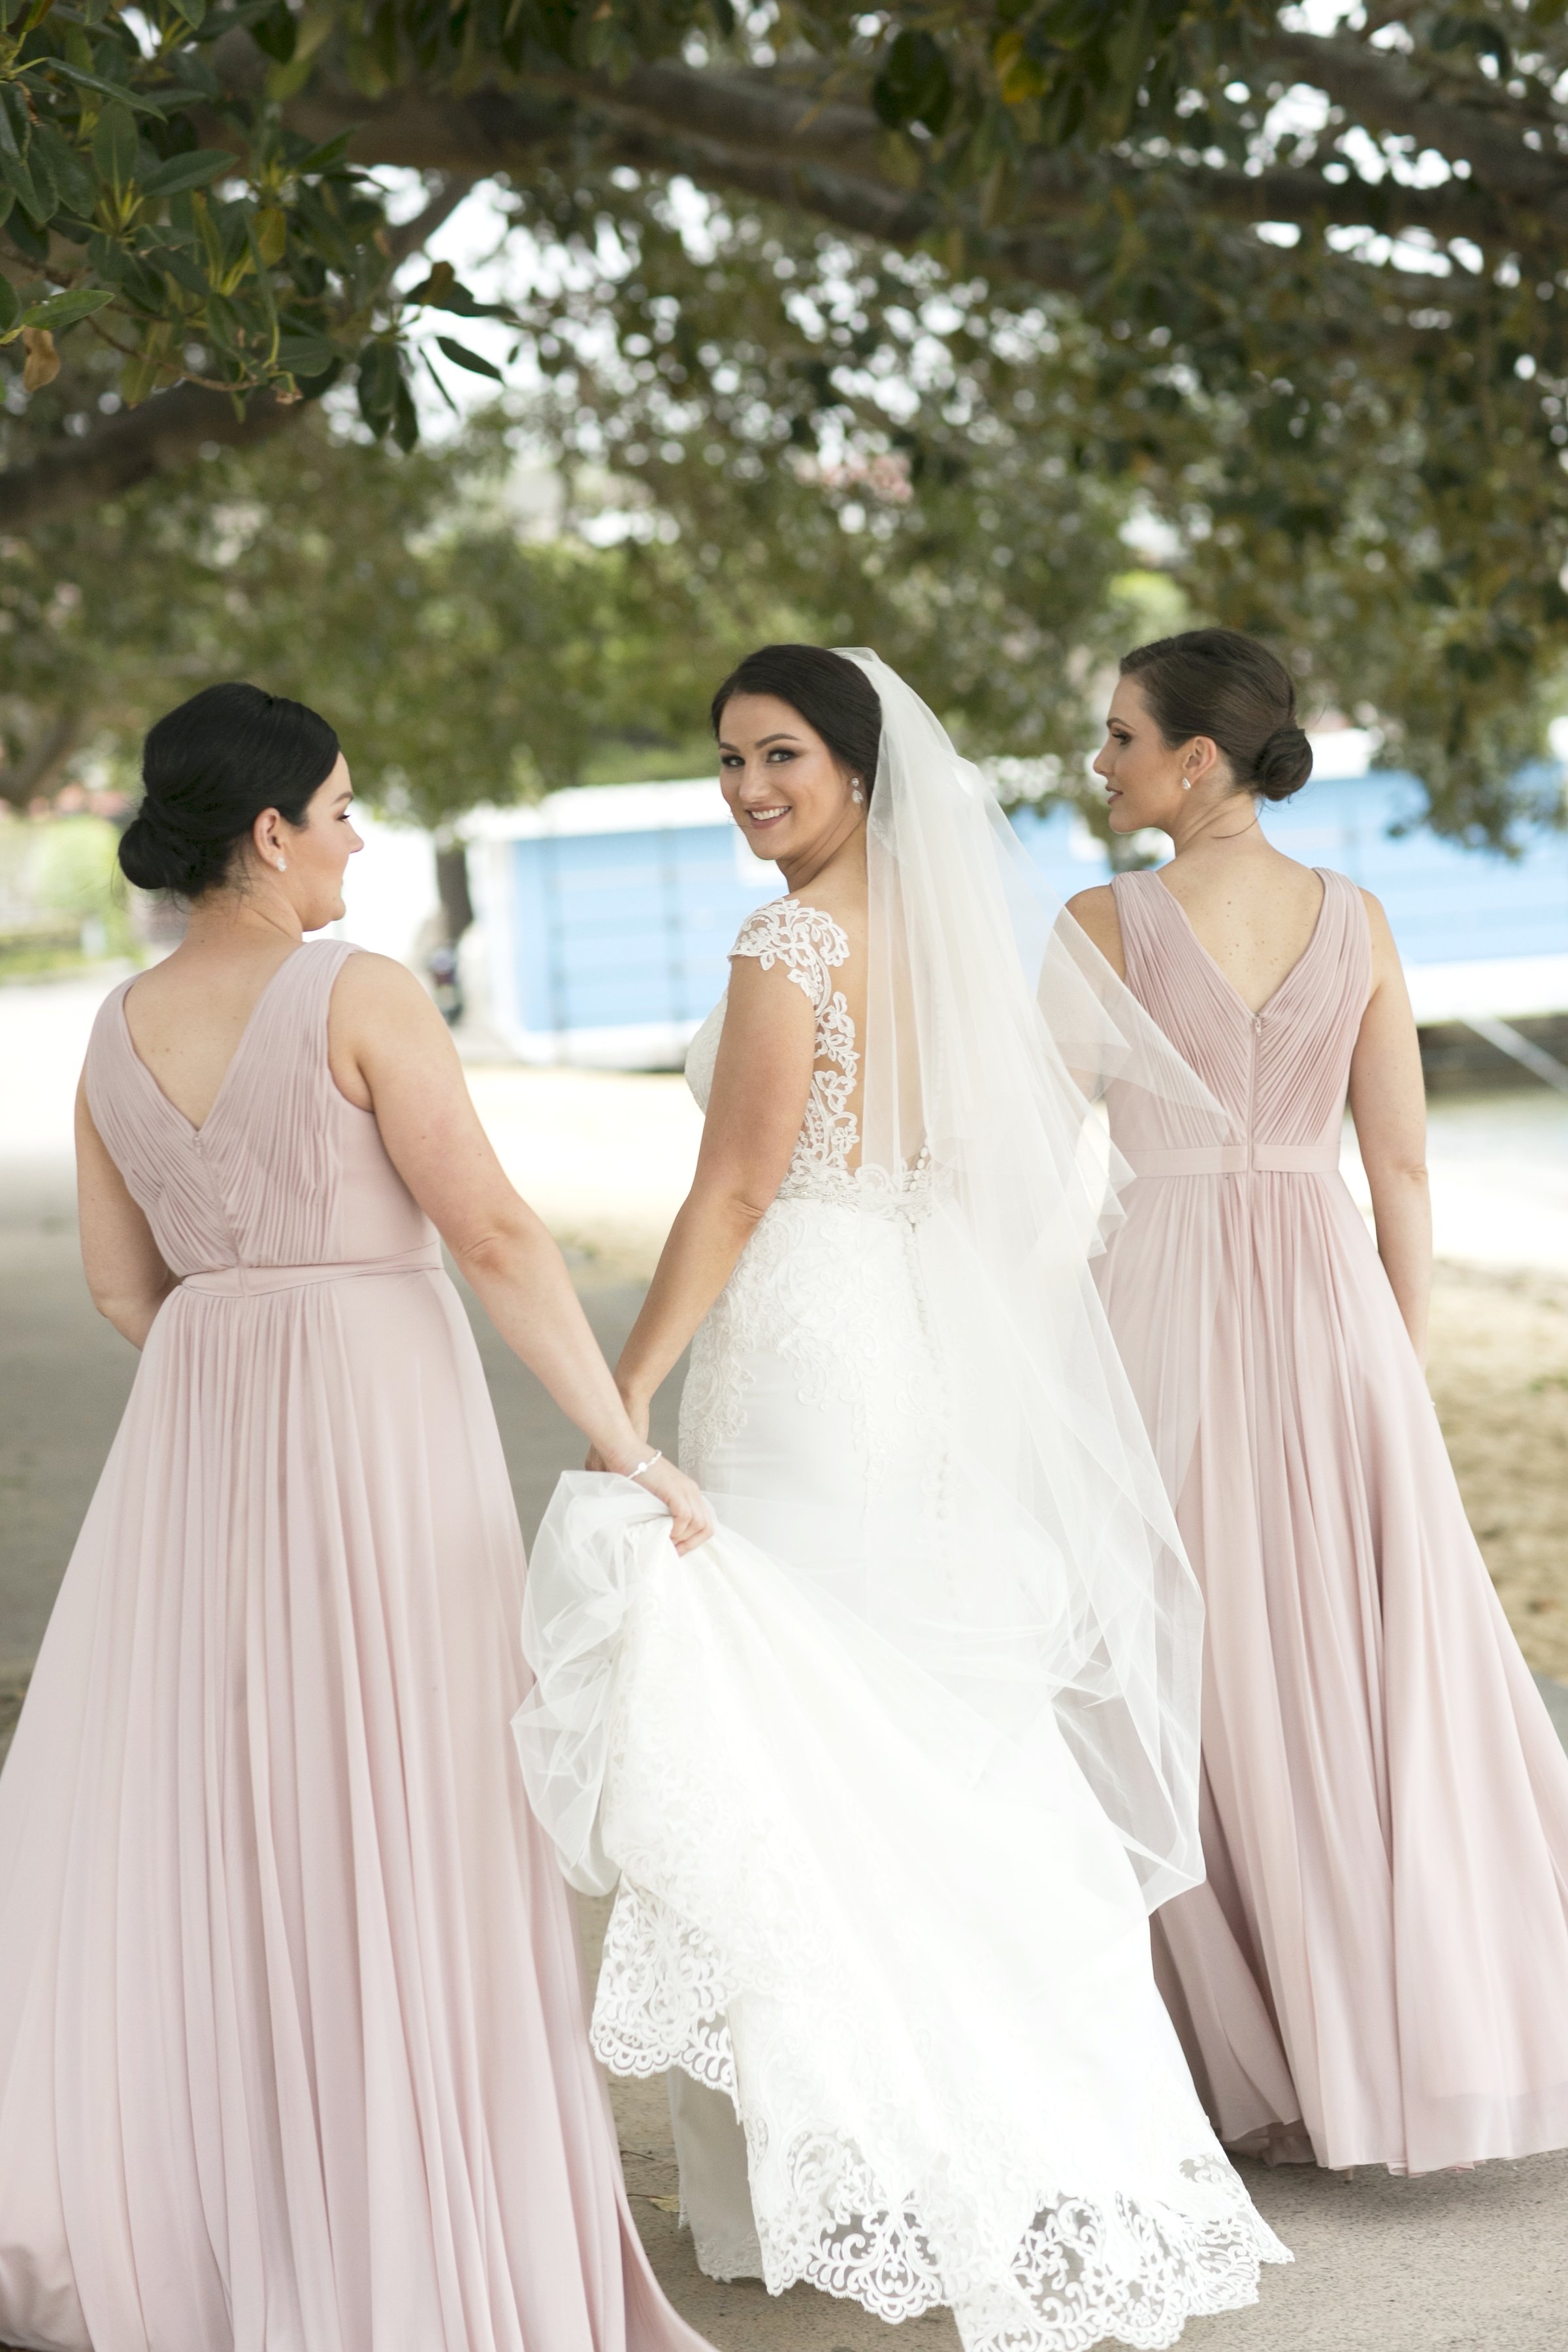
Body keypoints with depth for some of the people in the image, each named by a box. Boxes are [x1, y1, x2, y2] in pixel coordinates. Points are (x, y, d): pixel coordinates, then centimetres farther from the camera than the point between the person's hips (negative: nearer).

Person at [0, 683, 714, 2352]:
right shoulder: (361, 998, -13)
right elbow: (498, 1238, -16)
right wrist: (627, 1447, -12)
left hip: (196, 1433, 6)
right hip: (384, 1408, -5)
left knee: (172, 1814, 16)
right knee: (397, 1831, 2)